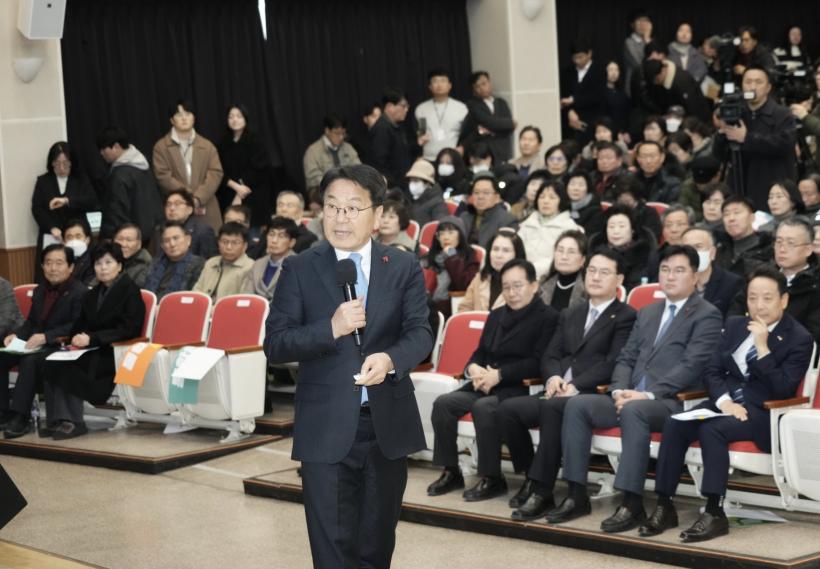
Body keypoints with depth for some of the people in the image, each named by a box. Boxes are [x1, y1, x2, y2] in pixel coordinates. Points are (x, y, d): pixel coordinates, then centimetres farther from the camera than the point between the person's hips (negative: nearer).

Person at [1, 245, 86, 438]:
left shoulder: (80, 292, -8)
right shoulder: (40, 290, 19)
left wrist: (46, 337, -27)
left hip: (61, 346, -8)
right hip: (35, 343, 8)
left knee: (30, 361, -36)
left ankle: (21, 416, -32)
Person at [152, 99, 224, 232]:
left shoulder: (207, 146, 12)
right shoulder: (161, 147, 6)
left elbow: (216, 173, 2)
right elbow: (163, 176, -4)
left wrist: (198, 198, -13)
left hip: (206, 210, 2)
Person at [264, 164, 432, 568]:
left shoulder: (403, 267, 4)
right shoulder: (299, 270, 0)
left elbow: (420, 332, -4)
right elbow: (275, 344, -6)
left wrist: (390, 359, -26)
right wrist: (331, 328, -22)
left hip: (388, 424, 2)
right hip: (326, 428, -2)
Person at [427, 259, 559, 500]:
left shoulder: (548, 317, -3)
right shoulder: (496, 316, 21)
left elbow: (538, 363, -13)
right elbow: (480, 352, 21)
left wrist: (499, 375, -20)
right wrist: (473, 368, -4)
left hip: (519, 388, -7)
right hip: (484, 384, 7)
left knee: (483, 407, -35)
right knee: (443, 403, -17)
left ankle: (491, 478, -22)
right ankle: (450, 472, -8)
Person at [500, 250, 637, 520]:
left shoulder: (626, 317, 4)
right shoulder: (570, 315, 26)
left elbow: (613, 364, -8)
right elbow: (550, 356, 19)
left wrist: (576, 386, -17)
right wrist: (553, 377, -5)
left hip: (594, 395, -7)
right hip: (559, 392, 7)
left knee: (552, 407, -37)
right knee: (508, 408, -19)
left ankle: (541, 491, -33)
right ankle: (531, 478, -6)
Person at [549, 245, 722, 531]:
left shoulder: (707, 315, 1)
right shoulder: (647, 313, 24)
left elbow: (691, 366, -12)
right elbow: (626, 358, 19)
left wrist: (648, 394, -19)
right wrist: (619, 390, -3)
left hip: (671, 401, -7)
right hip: (630, 398, 7)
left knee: (633, 410, -38)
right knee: (577, 404, -15)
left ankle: (632, 504, -34)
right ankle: (577, 496, -14)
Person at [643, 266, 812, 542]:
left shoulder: (799, 339, -4)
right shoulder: (735, 325, 13)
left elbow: (783, 390, -13)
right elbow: (711, 371, 9)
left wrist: (763, 347, -18)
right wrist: (724, 401, -11)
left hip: (762, 413, -5)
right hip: (727, 403, 5)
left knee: (711, 429, -34)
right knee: (674, 424, -23)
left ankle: (715, 513, -32)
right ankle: (664, 506, -21)